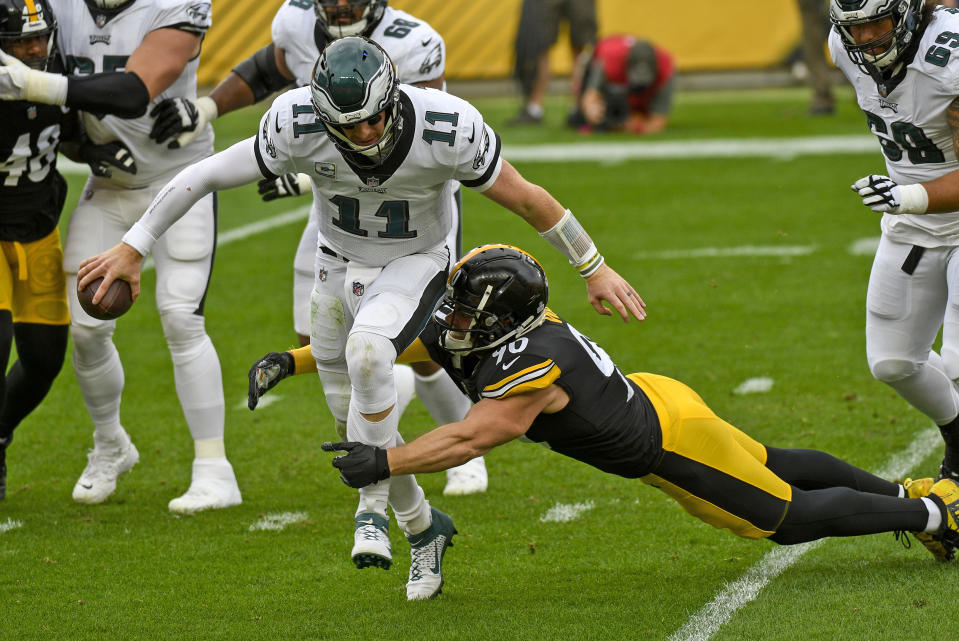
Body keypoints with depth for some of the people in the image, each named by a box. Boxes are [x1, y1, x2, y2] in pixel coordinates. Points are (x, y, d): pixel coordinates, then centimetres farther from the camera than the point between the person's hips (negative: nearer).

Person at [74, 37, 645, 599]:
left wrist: (594, 268, -6)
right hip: (340, 267, 3)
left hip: (414, 265, -3)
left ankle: (373, 507, -20)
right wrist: (133, 248, -13)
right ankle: (421, 526, 37)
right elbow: (207, 176, -17)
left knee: (367, 350, -35)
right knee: (360, 421, 10)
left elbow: (524, 197, -16)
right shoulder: (299, 124, -28)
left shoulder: (447, 129, -31)